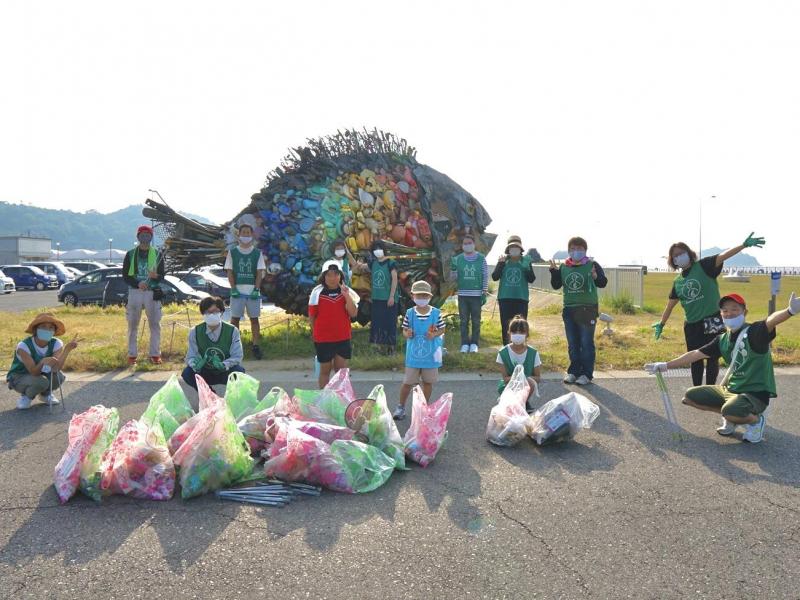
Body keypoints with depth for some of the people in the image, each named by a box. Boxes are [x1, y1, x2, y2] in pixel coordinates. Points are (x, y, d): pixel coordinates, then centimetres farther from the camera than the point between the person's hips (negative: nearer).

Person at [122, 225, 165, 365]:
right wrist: (137, 283, -17)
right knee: (133, 325, 6)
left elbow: (162, 276, 3)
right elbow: (125, 276, 1)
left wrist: (156, 276, -21)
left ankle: (155, 354, 8)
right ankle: (132, 355, 14)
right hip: (134, 292, 0)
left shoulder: (157, 254, 6)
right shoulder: (130, 254, 6)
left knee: (155, 324, 1)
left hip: (152, 293, 0)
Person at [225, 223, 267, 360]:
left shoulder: (257, 253, 6)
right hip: (237, 291, 0)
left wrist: (256, 289, -10)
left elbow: (260, 272, 1)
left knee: (254, 318, 3)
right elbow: (229, 272, 3)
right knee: (235, 318, 3)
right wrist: (233, 288, -9)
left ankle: (256, 346, 7)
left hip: (253, 291, 0)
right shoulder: (232, 252, 6)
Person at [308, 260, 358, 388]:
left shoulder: (346, 291, -1)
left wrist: (346, 295, -21)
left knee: (341, 370, 9)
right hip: (323, 339, -2)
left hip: (343, 338, 2)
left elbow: (353, 313, -10)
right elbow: (312, 316, 0)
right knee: (325, 370, 10)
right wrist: (317, 332, 6)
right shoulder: (317, 292, -8)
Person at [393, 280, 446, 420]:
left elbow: (442, 329, 2)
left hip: (430, 354, 1)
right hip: (413, 354, -1)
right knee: (408, 382, 6)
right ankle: (401, 407, 24)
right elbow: (405, 330, 1)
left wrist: (434, 335, -16)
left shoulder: (436, 313, -8)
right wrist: (407, 334, -20)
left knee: (428, 381, 14)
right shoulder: (409, 313, -7)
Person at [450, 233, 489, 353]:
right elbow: (453, 278, 6)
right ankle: (464, 344, 12)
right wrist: (453, 267, -12)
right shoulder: (458, 259, 5)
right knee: (464, 320, 5)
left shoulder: (481, 258, 1)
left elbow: (485, 276, 2)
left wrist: (485, 292, -3)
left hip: (476, 294, -1)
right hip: (462, 294, 1)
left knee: (476, 321, 4)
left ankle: (474, 344, 13)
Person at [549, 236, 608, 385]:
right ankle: (574, 371, 22)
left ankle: (586, 374, 8)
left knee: (586, 343, 0)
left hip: (587, 309, -4)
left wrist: (596, 277, -33)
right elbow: (556, 285, 8)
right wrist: (553, 272, -7)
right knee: (572, 344, 12)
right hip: (569, 310, 5)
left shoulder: (592, 265, -4)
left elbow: (603, 283, -12)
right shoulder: (563, 267, 8)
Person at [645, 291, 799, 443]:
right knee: (690, 397, 3)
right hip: (730, 389, 7)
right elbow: (695, 354, 8)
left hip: (755, 393, -7)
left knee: (729, 411, -36)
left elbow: (770, 322, -39)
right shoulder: (722, 339, 4)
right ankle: (731, 417, 15)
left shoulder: (754, 332, -16)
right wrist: (664, 366, 7)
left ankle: (756, 420, -1)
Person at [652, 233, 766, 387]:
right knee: (695, 360, 12)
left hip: (712, 321, -5)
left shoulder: (704, 266, -4)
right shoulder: (678, 281, 9)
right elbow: (670, 305, 19)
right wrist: (661, 324, 25)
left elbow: (723, 256, -20)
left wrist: (744, 245, -35)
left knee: (712, 358, 4)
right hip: (692, 325, 5)